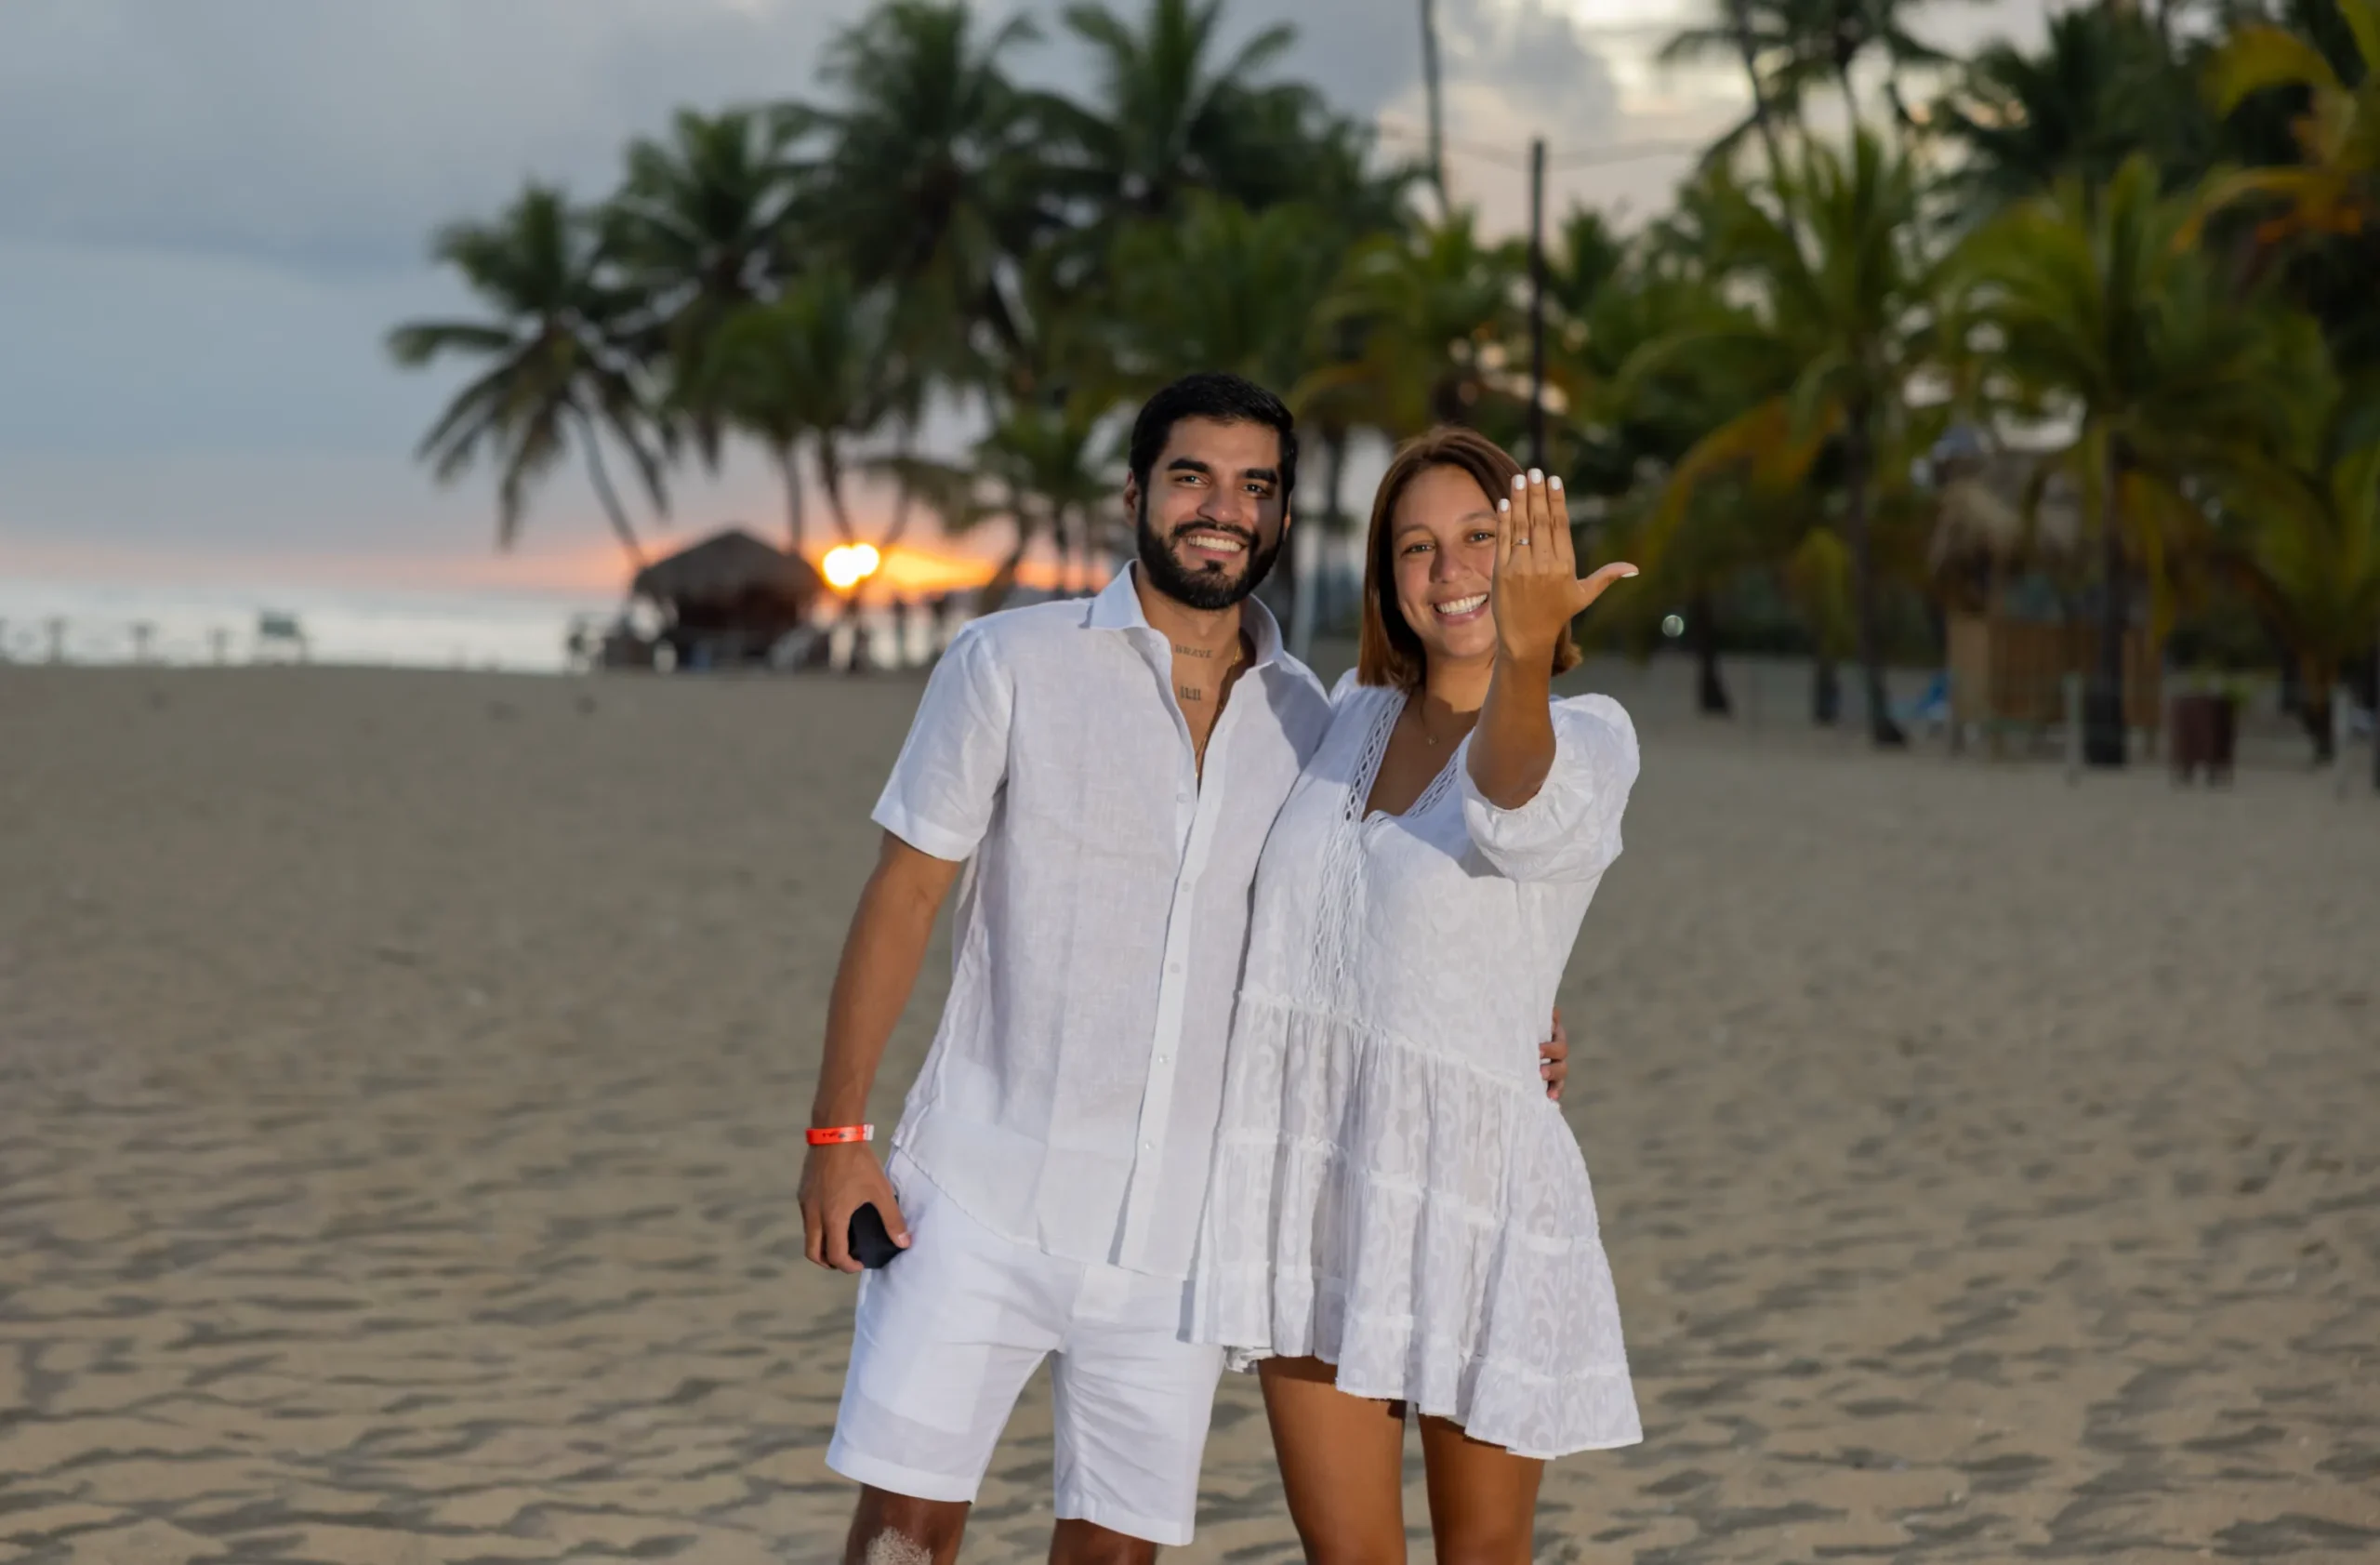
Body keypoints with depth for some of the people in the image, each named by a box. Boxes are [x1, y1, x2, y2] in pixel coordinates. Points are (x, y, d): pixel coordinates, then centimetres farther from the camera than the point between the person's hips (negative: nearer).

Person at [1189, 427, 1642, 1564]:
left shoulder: (1590, 741, -8)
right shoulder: (1357, 714, 9)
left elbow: (1517, 816, -33)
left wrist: (1526, 651, -52)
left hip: (1468, 1189, -4)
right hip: (1312, 1190, 4)